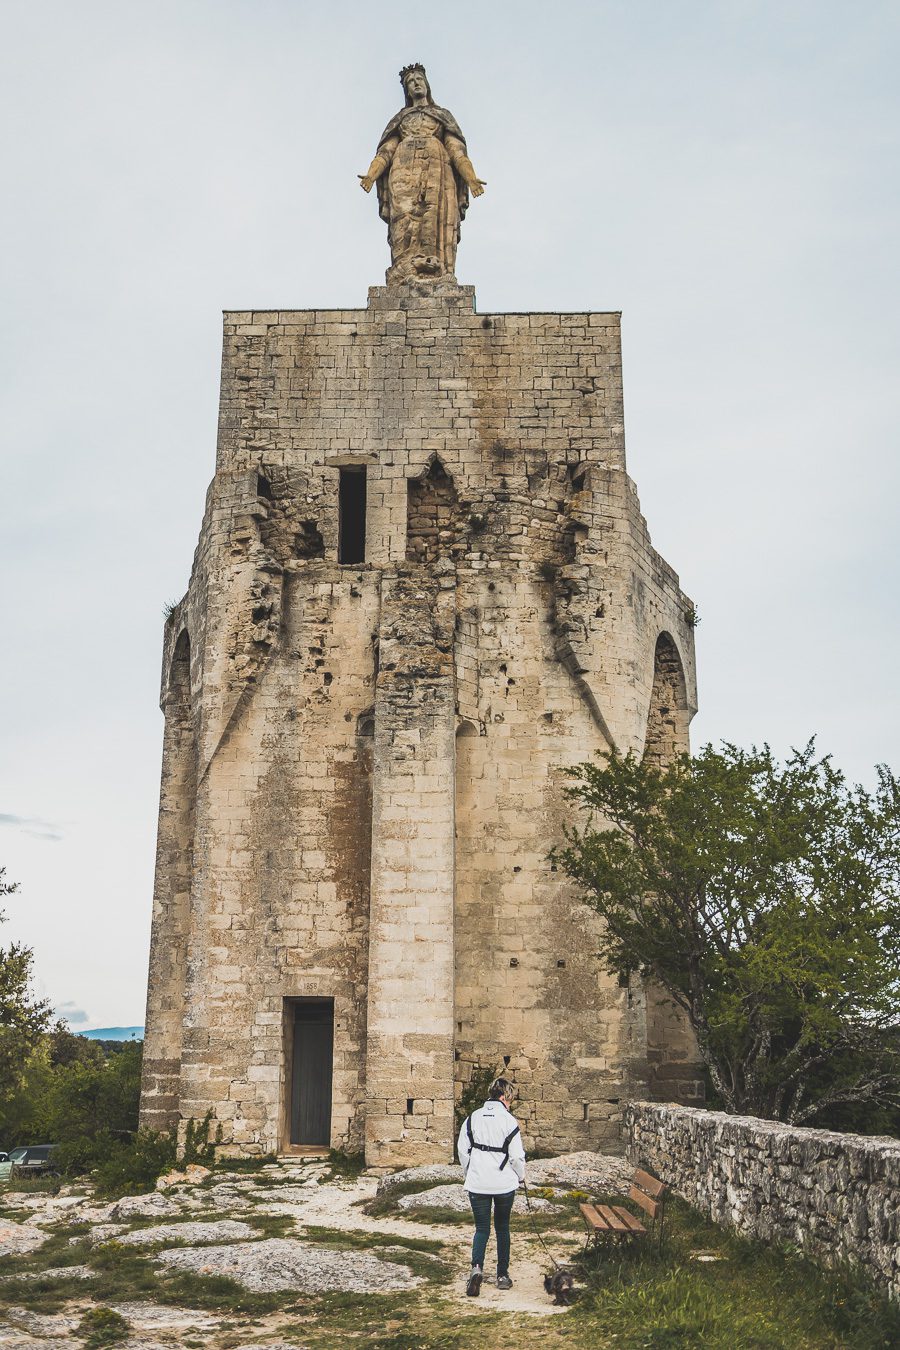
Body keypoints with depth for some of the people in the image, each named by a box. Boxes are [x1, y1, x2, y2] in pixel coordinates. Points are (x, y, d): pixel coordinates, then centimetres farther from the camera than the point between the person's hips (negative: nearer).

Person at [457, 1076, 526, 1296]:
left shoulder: (472, 1118, -1)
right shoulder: (508, 1120, -12)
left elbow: (462, 1151, 4)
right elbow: (517, 1156, -10)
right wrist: (521, 1177, 10)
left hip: (477, 1184, 2)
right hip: (505, 1184, -2)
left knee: (481, 1228, 8)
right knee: (502, 1228, 15)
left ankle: (477, 1267, -16)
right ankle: (502, 1275, 20)